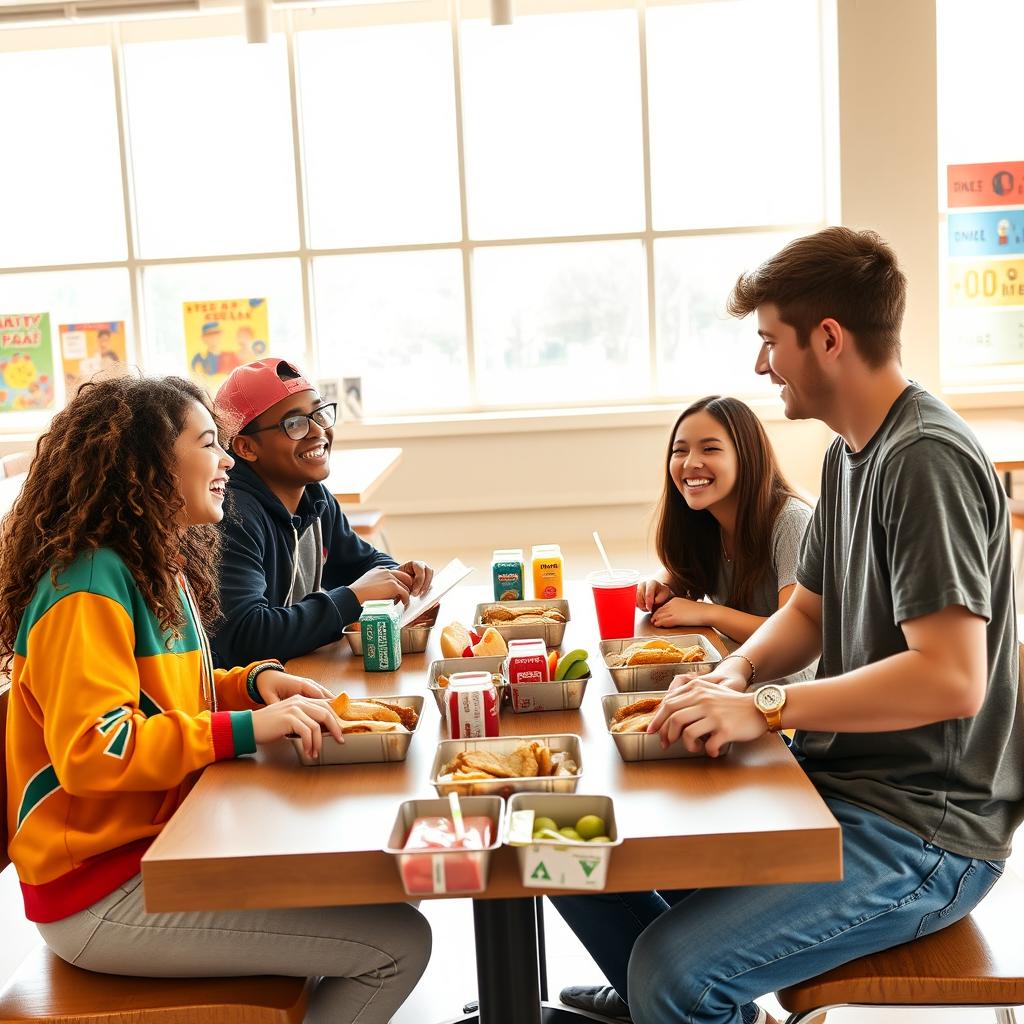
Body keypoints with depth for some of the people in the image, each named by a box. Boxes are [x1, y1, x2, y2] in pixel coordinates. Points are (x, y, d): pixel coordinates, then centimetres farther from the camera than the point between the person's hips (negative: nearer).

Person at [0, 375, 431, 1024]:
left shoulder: (161, 569, 11)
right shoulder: (88, 585, -18)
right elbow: (90, 751, -25)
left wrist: (254, 682, 3)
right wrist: (247, 728, -28)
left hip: (162, 849, 10)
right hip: (100, 896, -9)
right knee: (399, 942, -14)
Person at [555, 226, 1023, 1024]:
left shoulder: (927, 459, -20)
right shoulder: (850, 453, 11)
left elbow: (952, 679, -27)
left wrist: (764, 708, -25)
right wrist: (736, 673, -3)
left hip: (926, 832, -9)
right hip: (838, 783, 9)